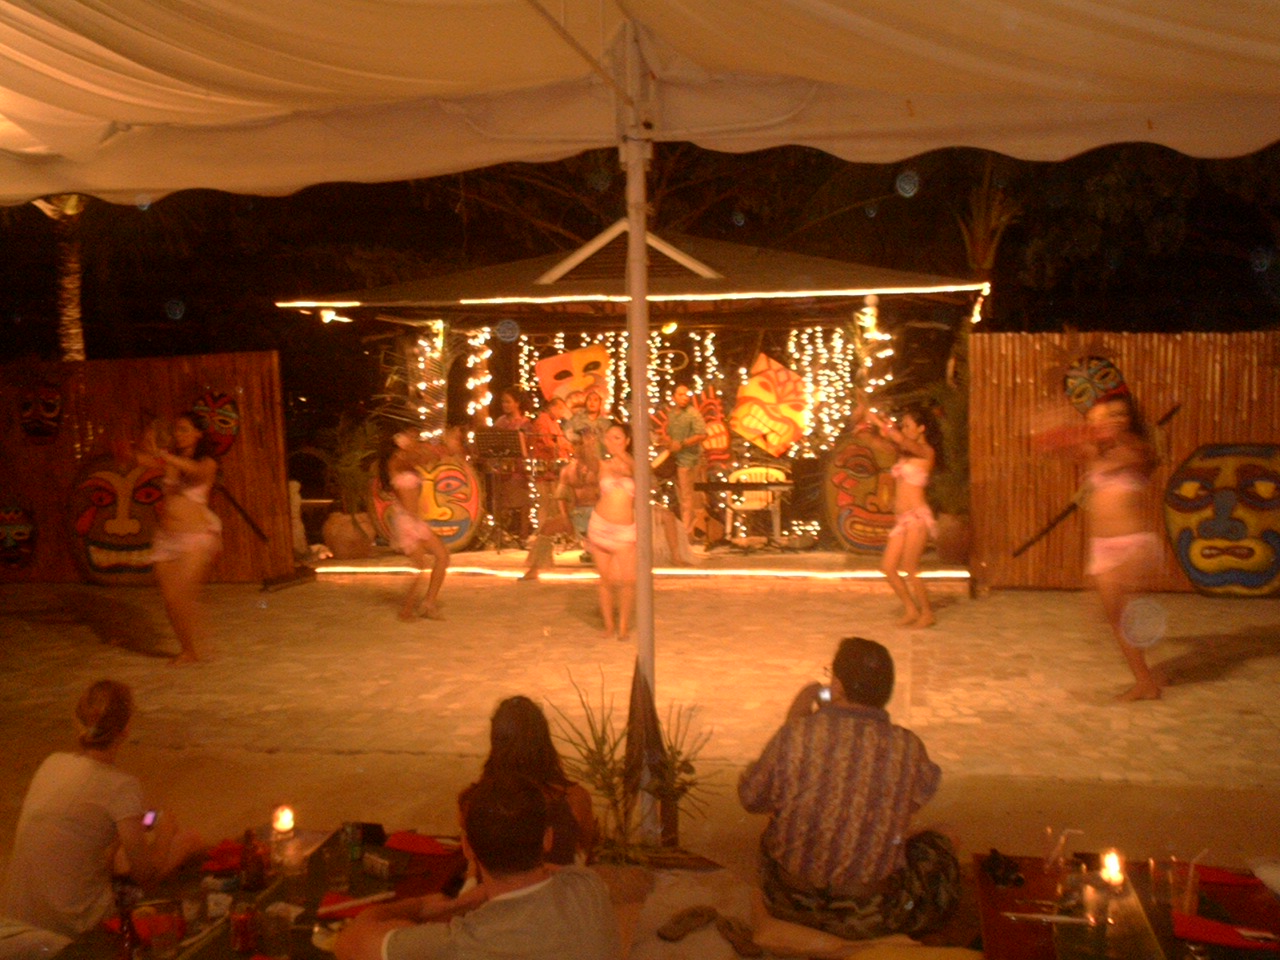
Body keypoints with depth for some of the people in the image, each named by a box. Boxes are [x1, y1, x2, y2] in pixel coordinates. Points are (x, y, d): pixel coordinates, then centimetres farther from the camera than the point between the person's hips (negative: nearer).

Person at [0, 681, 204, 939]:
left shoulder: (52, 763, 1)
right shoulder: (121, 787, -19)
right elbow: (145, 875, -11)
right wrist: (165, 829, 6)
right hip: (73, 928, -7)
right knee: (189, 840, 8)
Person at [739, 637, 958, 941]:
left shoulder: (795, 736, -20)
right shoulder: (905, 747, -18)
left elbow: (750, 798, -4)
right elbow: (928, 788, 6)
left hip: (790, 903, 2)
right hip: (869, 915, -1)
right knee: (936, 847, 27)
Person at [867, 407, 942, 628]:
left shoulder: (926, 451, -7)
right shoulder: (905, 452, 16)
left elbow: (900, 439, -23)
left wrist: (879, 421, -16)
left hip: (917, 517, -8)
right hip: (901, 518, 8)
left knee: (910, 569, -5)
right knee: (888, 568, 5)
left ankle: (927, 613, 10)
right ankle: (910, 610, 17)